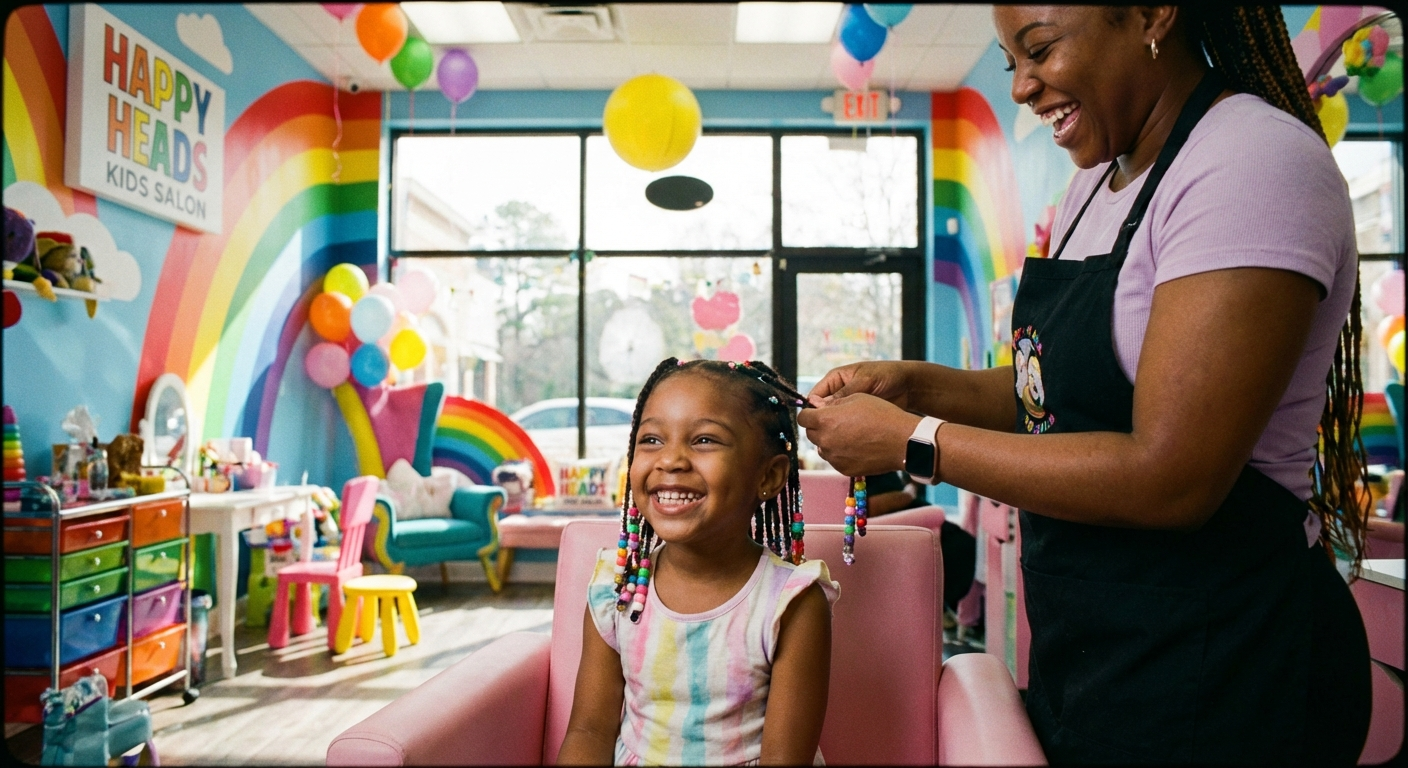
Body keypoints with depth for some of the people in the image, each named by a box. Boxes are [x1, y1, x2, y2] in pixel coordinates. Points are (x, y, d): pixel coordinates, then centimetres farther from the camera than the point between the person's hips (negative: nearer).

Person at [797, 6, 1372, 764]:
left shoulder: (1257, 160, -19)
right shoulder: (1097, 184, 8)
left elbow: (1172, 480, -26)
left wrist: (915, 443, -21)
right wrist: (914, 384, -3)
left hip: (1214, 660, -8)